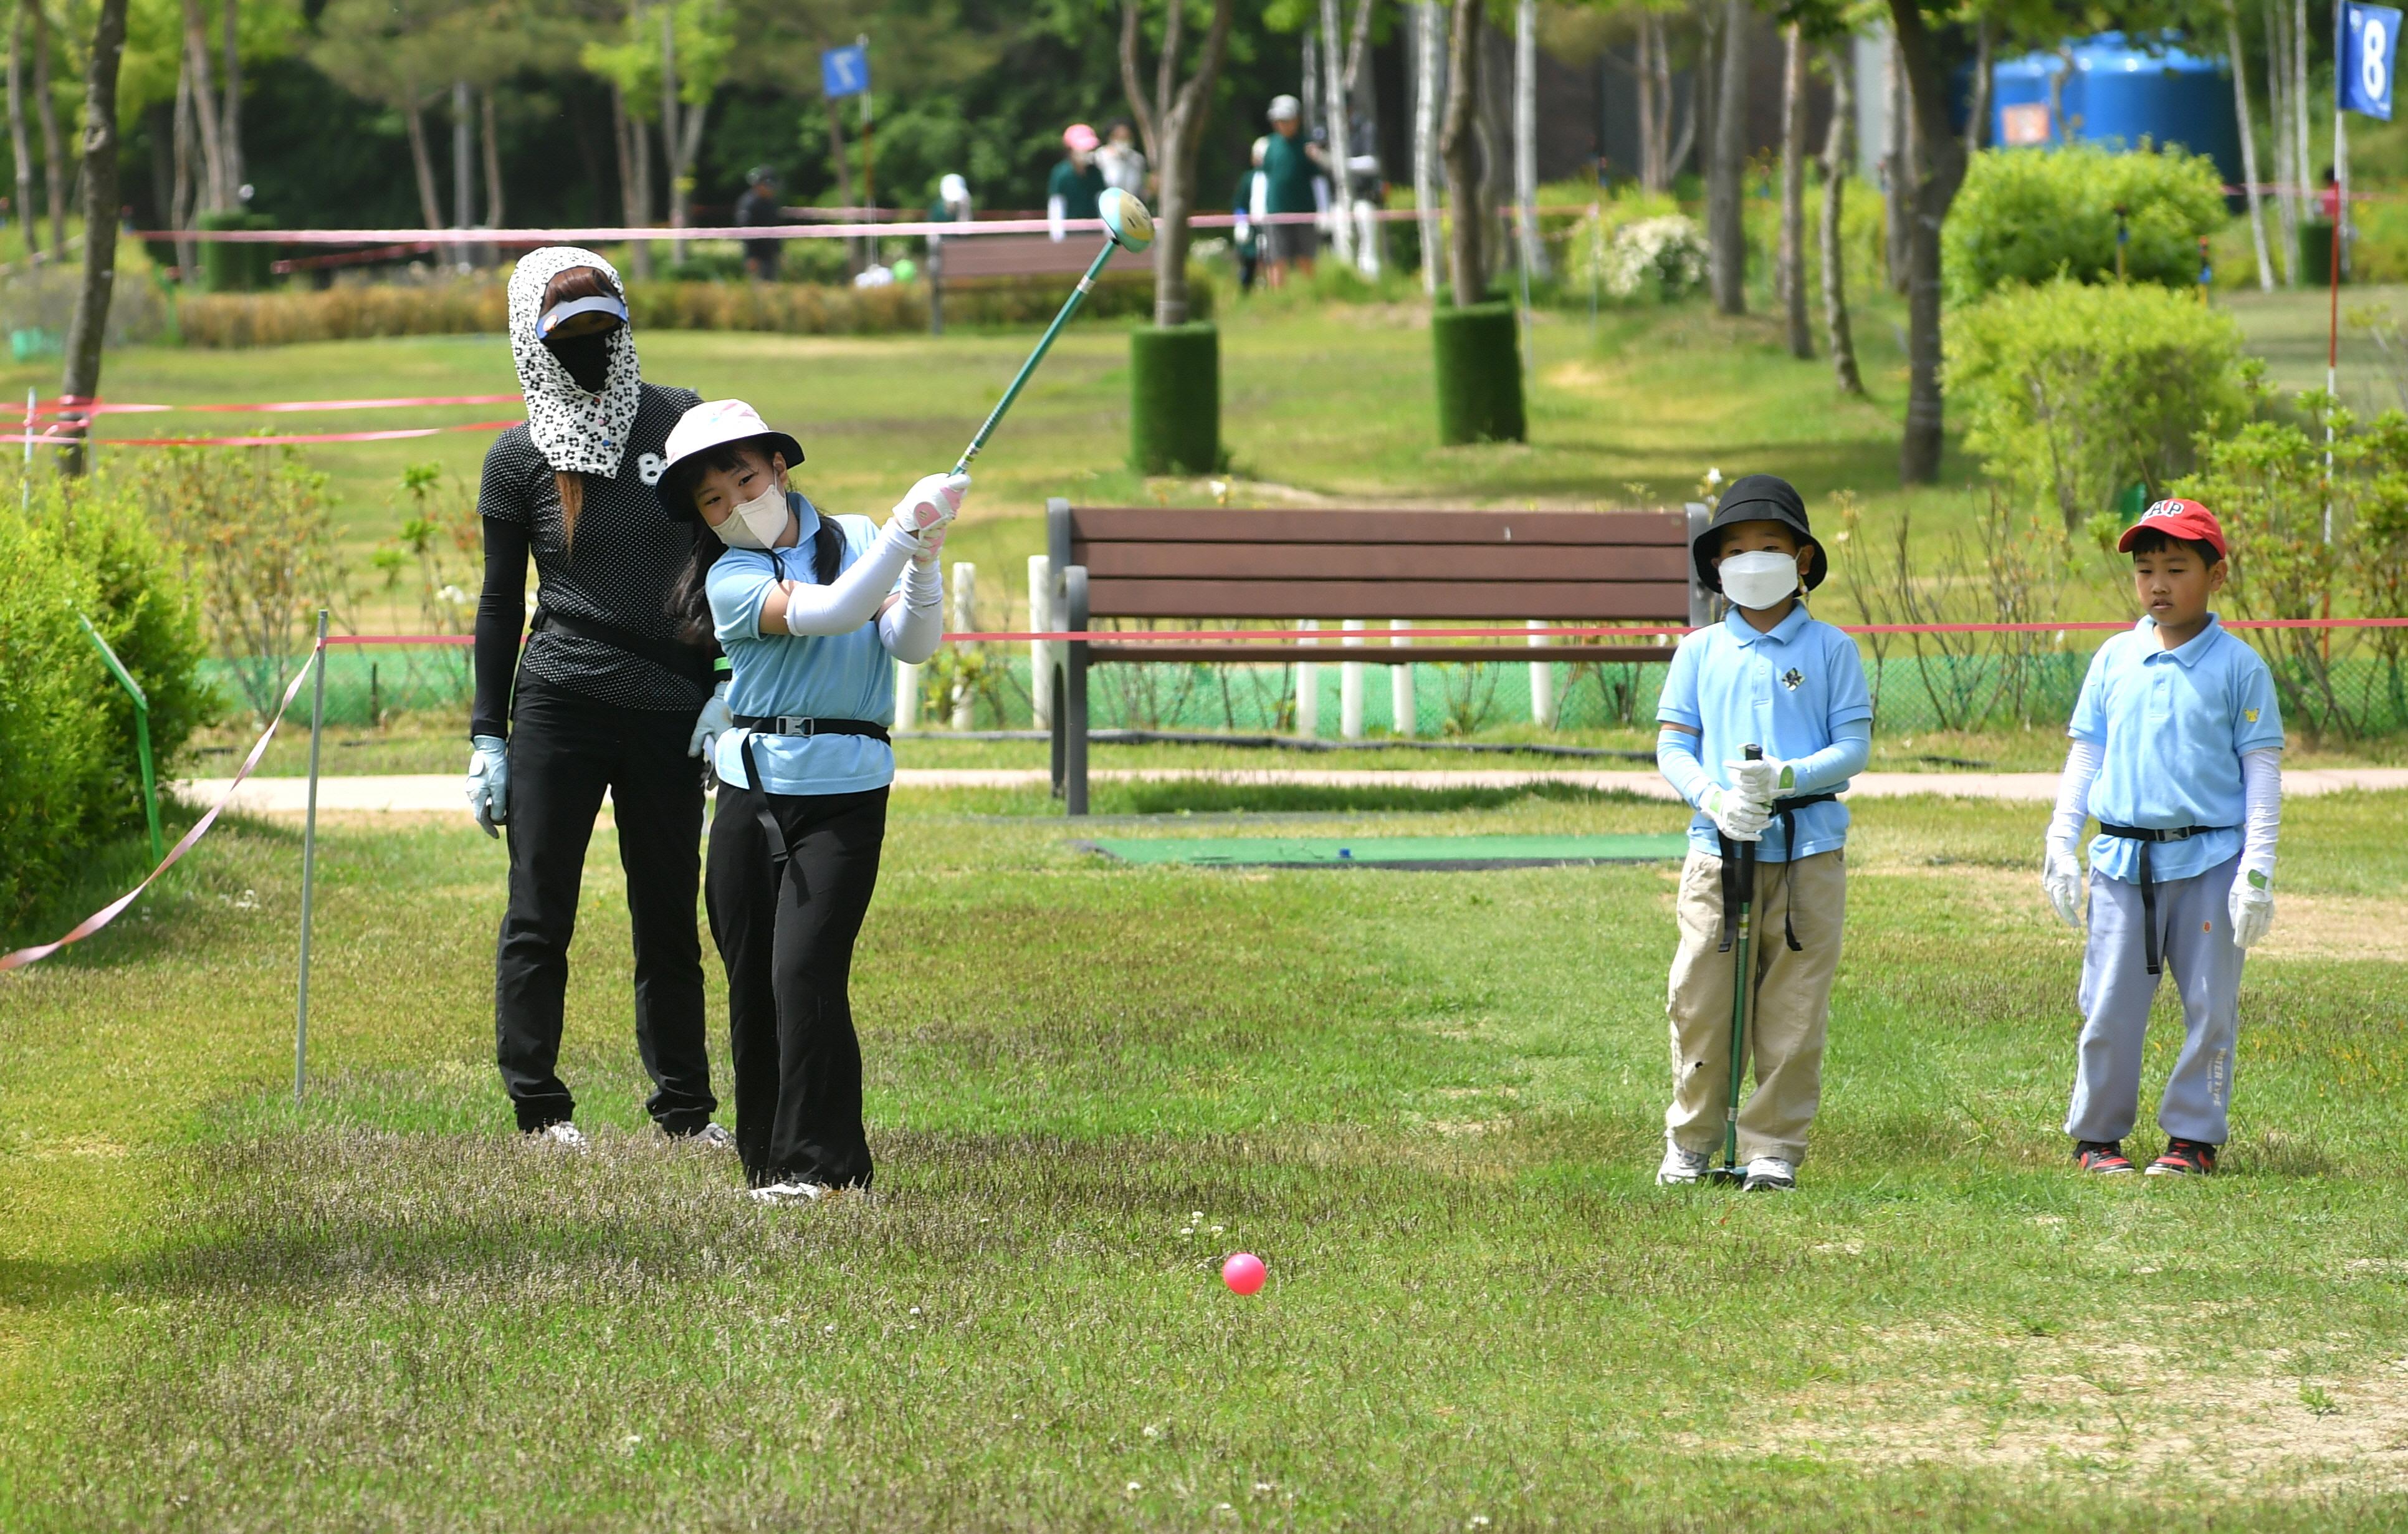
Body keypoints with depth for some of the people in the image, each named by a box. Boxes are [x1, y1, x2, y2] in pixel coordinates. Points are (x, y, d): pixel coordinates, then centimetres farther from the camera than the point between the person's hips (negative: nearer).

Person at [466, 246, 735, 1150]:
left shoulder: (681, 423, 3)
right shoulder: (519, 458, 2)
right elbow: (501, 603, 6)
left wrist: (731, 685, -1)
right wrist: (487, 737, 4)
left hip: (671, 712, 1)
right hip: (558, 707, -1)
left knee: (670, 921, 8)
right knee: (539, 916, 1)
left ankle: (685, 1108, 18)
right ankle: (538, 1106, 10)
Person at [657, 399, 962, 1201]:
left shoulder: (854, 538, 7)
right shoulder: (729, 579, -3)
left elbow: (910, 644, -4)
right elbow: (827, 612, -20)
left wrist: (924, 563, -21)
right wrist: (906, 529, -27)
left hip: (846, 790, -1)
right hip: (752, 789, 1)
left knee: (805, 971, -13)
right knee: (752, 980, 3)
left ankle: (823, 1163, -9)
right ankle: (767, 1161, 16)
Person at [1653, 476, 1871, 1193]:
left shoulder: (1831, 649, 6)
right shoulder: (1701, 651, 10)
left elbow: (1854, 746, 1)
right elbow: (1672, 746, 6)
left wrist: (1788, 777, -17)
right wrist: (1713, 797, -15)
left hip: (1808, 846, -1)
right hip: (1718, 846, 1)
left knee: (1792, 1009, 0)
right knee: (1700, 999, -2)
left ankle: (1774, 1147, 7)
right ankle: (1691, 1139, 13)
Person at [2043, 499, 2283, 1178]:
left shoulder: (2238, 666, 0)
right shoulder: (2115, 660, 9)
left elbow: (2263, 768, 0)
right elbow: (2084, 757, 14)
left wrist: (2257, 869, -6)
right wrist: (2060, 846, 6)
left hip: (2209, 859, -2)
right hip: (2122, 859, 2)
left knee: (2210, 1006, 2)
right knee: (2109, 1006, 2)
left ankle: (2194, 1135, 12)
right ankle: (2096, 1135, 13)